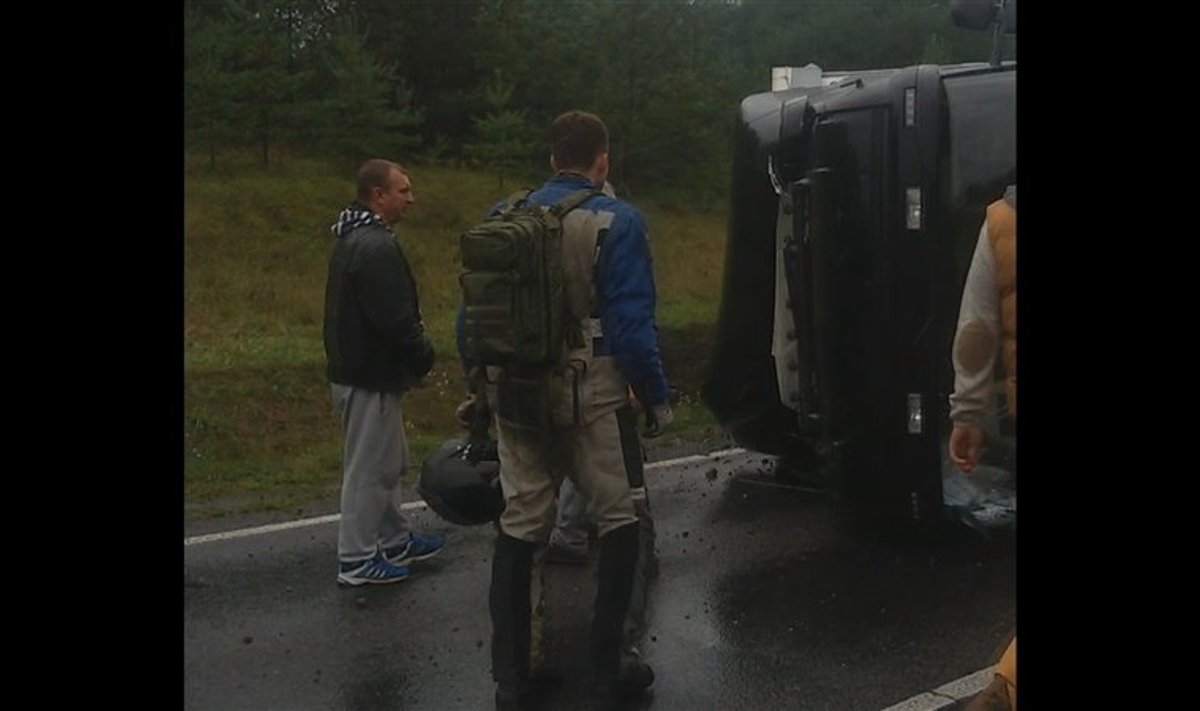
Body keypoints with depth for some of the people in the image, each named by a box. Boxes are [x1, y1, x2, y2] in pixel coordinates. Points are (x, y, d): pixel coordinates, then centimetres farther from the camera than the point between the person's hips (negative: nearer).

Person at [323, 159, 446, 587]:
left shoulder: (355, 239, 13)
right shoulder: (377, 247, -22)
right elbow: (395, 319, -26)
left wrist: (415, 352, 13)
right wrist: (423, 358, -9)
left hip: (355, 369, 10)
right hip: (371, 378, -10)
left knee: (386, 464, 20)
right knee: (368, 469, 0)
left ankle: (395, 541, 32)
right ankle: (356, 561, 10)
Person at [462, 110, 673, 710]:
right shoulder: (617, 222, -8)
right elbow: (631, 322, -13)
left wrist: (484, 389, 19)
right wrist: (656, 396, -3)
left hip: (516, 393, 5)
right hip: (591, 393, -5)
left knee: (519, 528, 12)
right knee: (618, 522, 11)